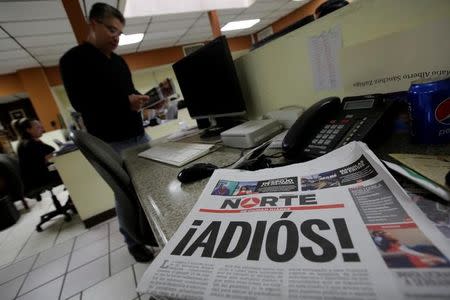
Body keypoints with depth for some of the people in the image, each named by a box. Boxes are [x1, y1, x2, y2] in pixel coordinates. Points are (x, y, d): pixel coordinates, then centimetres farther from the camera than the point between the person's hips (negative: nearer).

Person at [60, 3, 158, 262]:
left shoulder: (119, 61, 16)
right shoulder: (74, 59, -4)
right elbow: (80, 102, -14)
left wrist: (146, 99, -2)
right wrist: (126, 102, -22)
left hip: (139, 135, 7)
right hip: (111, 143, -7)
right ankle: (133, 242, 21)